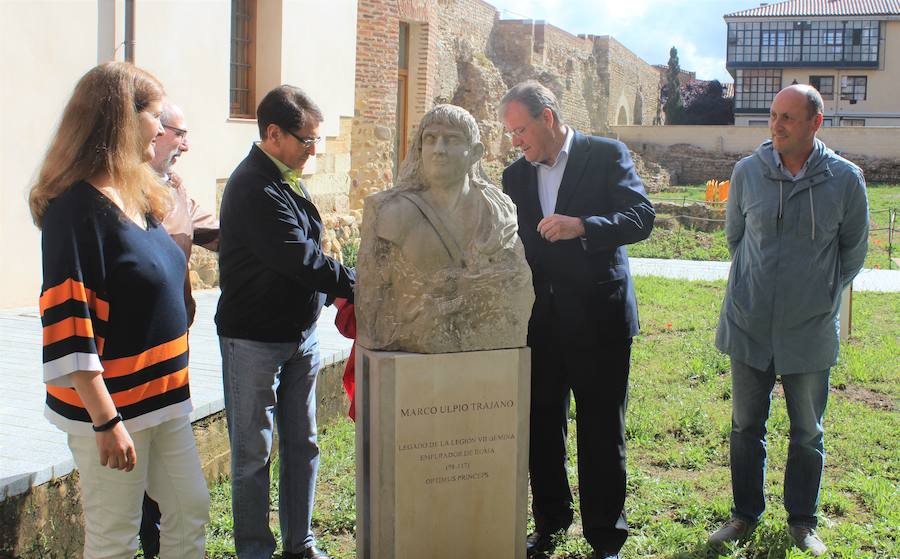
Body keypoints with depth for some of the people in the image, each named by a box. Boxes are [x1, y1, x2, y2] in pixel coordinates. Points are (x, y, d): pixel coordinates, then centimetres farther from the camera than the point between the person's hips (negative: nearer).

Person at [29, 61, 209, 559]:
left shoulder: (140, 198, 9)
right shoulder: (78, 206, -18)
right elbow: (67, 325, -22)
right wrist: (105, 421, -23)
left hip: (160, 400, 9)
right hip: (109, 407, -9)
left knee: (191, 512, 15)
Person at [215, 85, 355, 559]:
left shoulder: (287, 179, 9)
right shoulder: (253, 188, -21)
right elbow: (301, 260, -26)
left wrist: (338, 290, 1)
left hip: (300, 335, 9)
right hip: (255, 341, -9)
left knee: (302, 444, 15)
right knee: (253, 454, 4)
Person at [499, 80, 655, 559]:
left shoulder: (606, 155, -3)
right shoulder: (516, 175, 11)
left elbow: (642, 217, -13)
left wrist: (583, 226, -27)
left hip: (598, 318, -4)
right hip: (539, 320, 5)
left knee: (601, 433, 2)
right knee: (541, 428, 11)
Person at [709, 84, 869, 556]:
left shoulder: (845, 179, -8)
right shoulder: (748, 171, -4)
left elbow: (853, 249, 7)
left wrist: (821, 294, 9)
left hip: (810, 329, -1)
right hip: (749, 324, 1)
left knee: (807, 433, 11)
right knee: (746, 427, 11)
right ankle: (745, 516, 27)